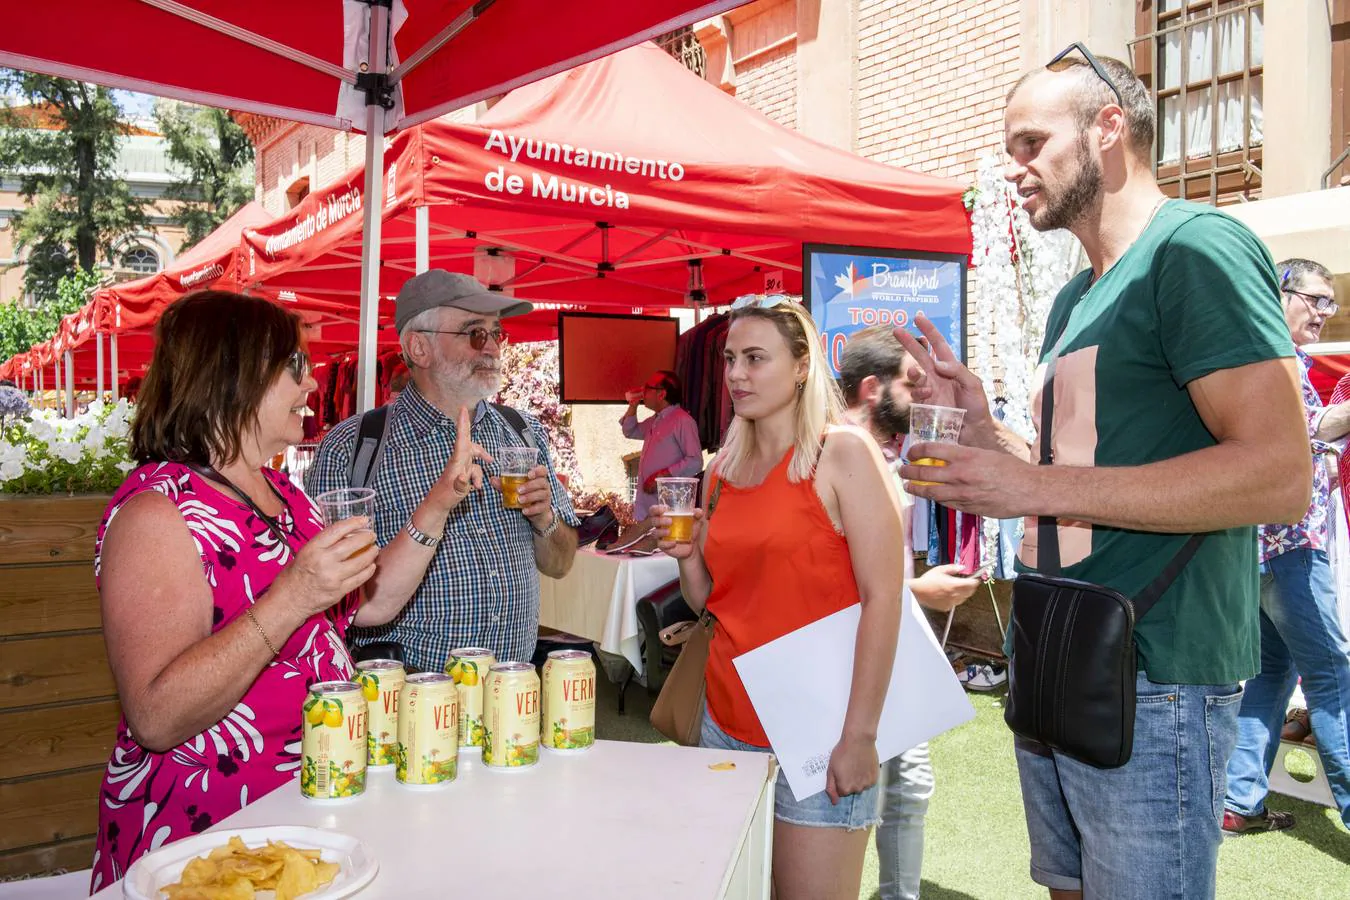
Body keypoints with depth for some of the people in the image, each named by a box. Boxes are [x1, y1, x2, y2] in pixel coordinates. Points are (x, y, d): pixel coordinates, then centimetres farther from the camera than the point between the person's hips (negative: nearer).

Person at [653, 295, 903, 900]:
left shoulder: (843, 453, -9)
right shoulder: (723, 469, 9)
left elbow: (882, 596, -14)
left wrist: (859, 736, -17)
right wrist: (687, 552, -5)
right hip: (727, 723, 6)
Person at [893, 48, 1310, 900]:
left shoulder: (1197, 246, -11)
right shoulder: (1075, 299, 16)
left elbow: (1282, 472, -22)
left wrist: (1037, 487, -22)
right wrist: (979, 420, 6)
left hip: (1154, 686, -8)